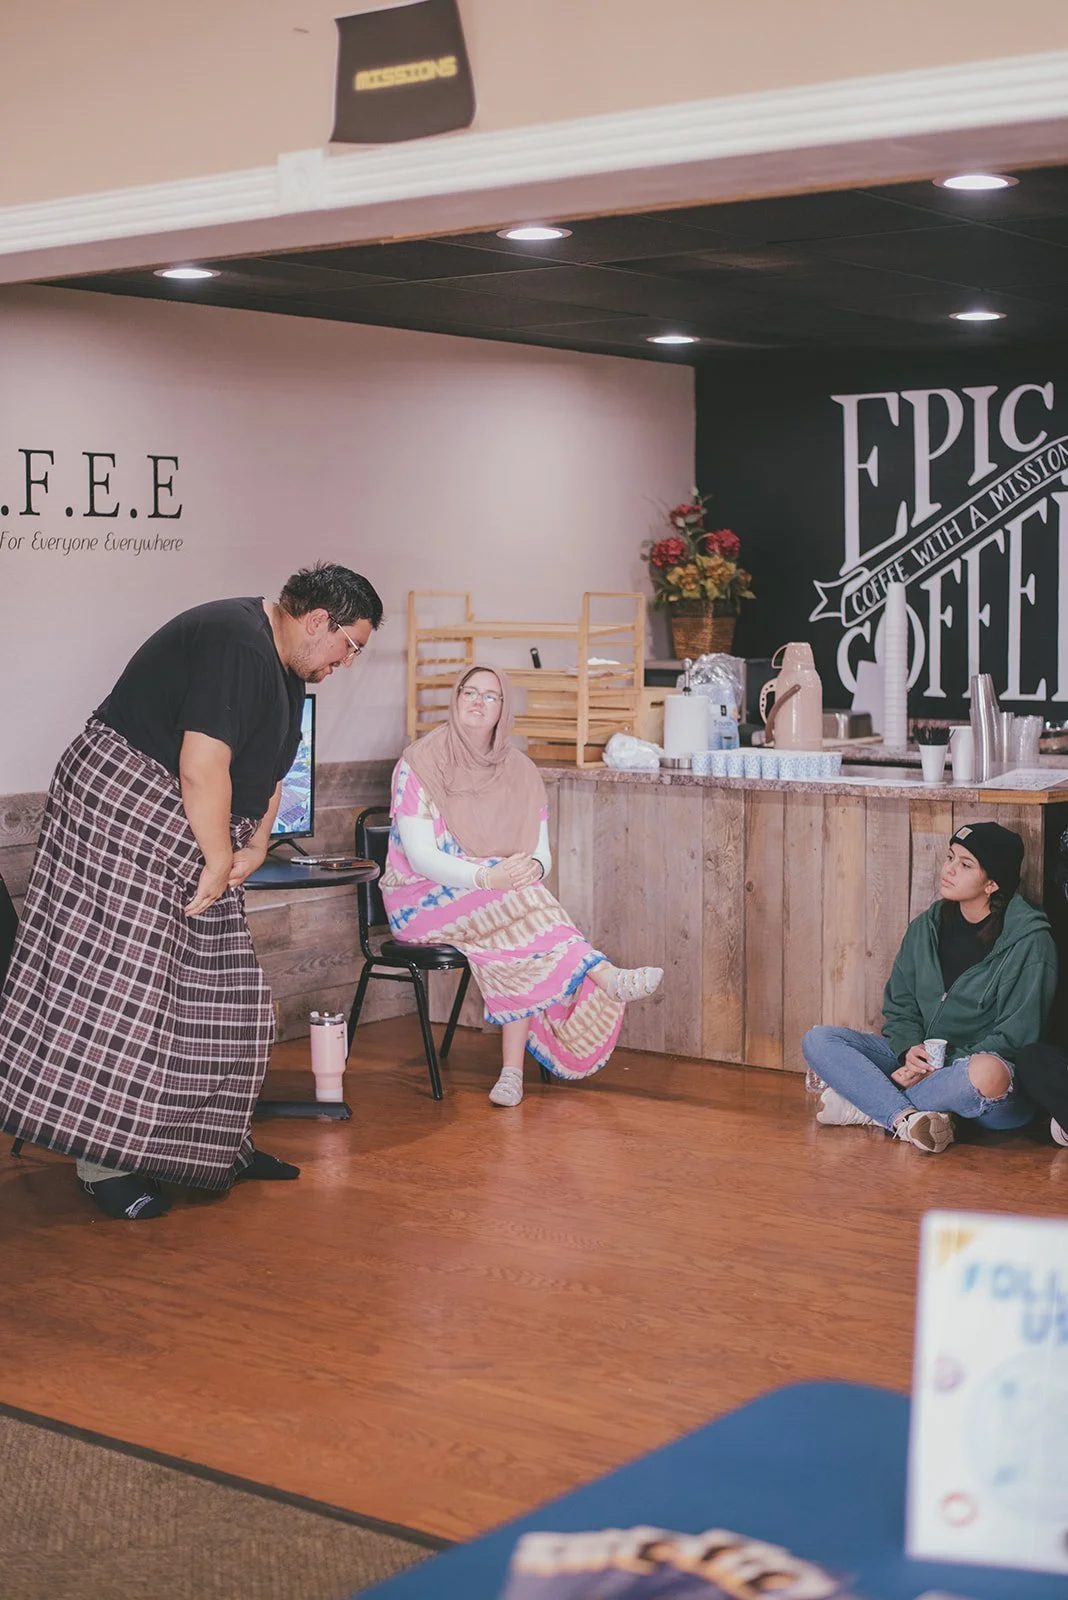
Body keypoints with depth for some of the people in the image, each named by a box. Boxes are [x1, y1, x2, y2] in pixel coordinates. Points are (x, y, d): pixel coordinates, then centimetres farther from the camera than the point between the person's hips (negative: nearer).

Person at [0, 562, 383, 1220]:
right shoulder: (236, 644, -21)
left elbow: (268, 771, 19)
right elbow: (202, 766, -26)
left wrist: (253, 848, 4)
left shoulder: (285, 671, 13)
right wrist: (220, 858, -17)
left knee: (219, 993, 9)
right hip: (124, 816, -11)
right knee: (120, 984, -9)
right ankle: (103, 1162, -4)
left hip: (194, 842, 11)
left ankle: (217, 1147, 18)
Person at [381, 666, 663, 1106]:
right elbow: (420, 856, -15)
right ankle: (606, 976, -40)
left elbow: (540, 853, 5)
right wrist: (486, 878, -32)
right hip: (424, 901, -4)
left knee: (518, 944, -31)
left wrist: (532, 867, -21)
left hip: (504, 901, 4)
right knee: (514, 904, -34)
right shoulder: (420, 763, -7)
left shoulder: (521, 773, 7)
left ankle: (513, 1070, -31)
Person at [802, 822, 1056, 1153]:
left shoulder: (1029, 941, -9)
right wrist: (909, 1048, -11)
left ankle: (866, 1105, -22)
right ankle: (906, 1117, -32)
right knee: (818, 1040, -10)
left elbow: (1017, 1035, -11)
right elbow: (899, 1005, 12)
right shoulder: (927, 926, 9)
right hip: (918, 1061, 6)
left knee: (986, 1074, -43)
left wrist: (945, 1066, -18)